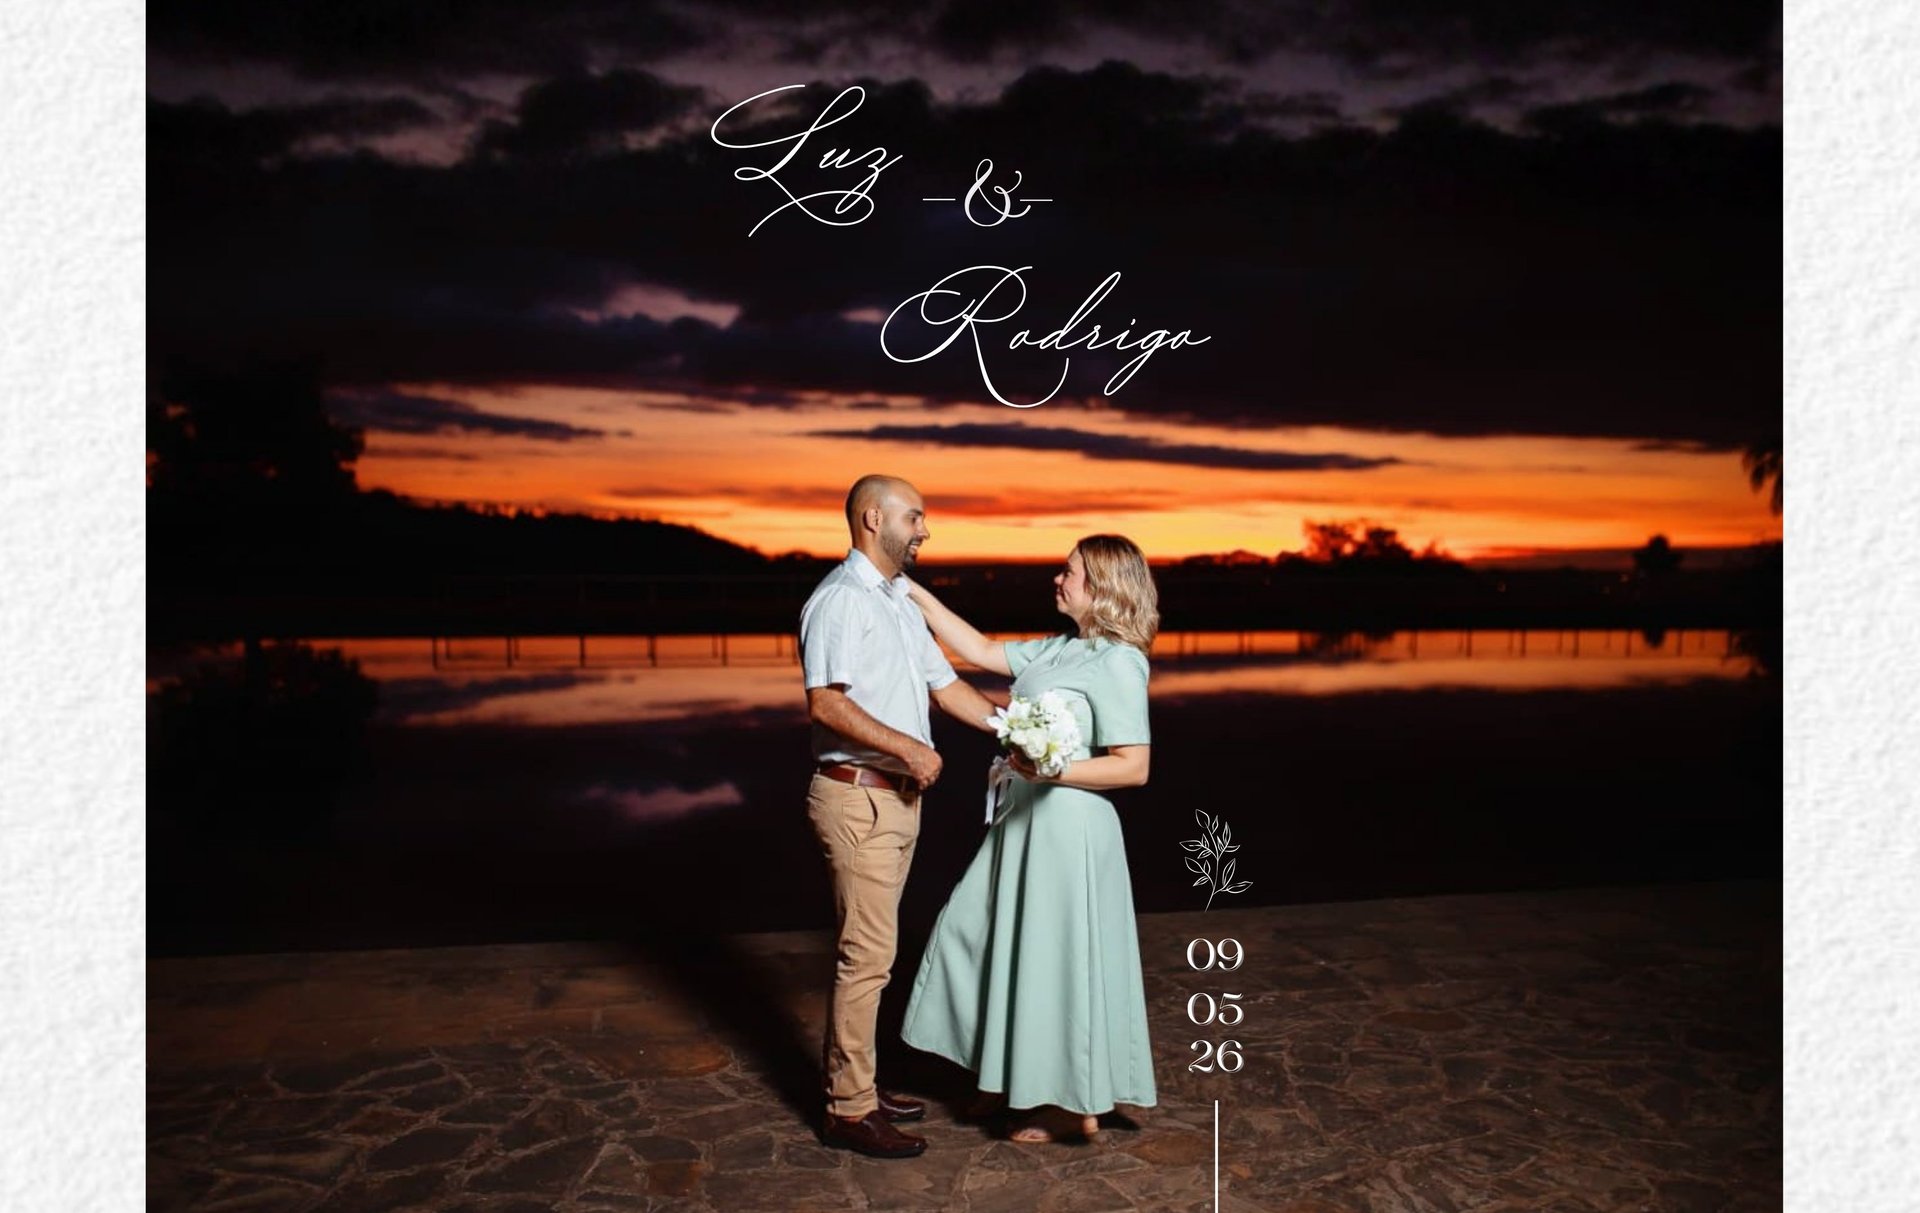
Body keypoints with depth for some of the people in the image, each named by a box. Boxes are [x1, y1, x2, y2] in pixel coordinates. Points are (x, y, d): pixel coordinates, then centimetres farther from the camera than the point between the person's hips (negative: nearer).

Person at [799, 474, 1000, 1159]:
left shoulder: (900, 601, 17)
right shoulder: (842, 598, -14)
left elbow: (944, 684, 19)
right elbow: (826, 703, -23)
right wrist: (909, 748, -21)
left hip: (897, 795, 10)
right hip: (857, 796, -10)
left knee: (870, 948, 15)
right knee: (867, 953, -5)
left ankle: (856, 1085, 26)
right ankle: (849, 1111, 5)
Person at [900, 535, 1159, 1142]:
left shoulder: (1118, 663, -16)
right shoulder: (1059, 650, 10)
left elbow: (1133, 767, -19)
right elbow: (981, 651, 16)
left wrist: (1054, 771, -26)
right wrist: (916, 593, 14)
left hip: (1068, 828, -9)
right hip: (1025, 820, 9)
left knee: (1059, 959, 3)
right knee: (984, 936, 17)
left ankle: (1076, 1106, 21)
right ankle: (1017, 1075, 32)